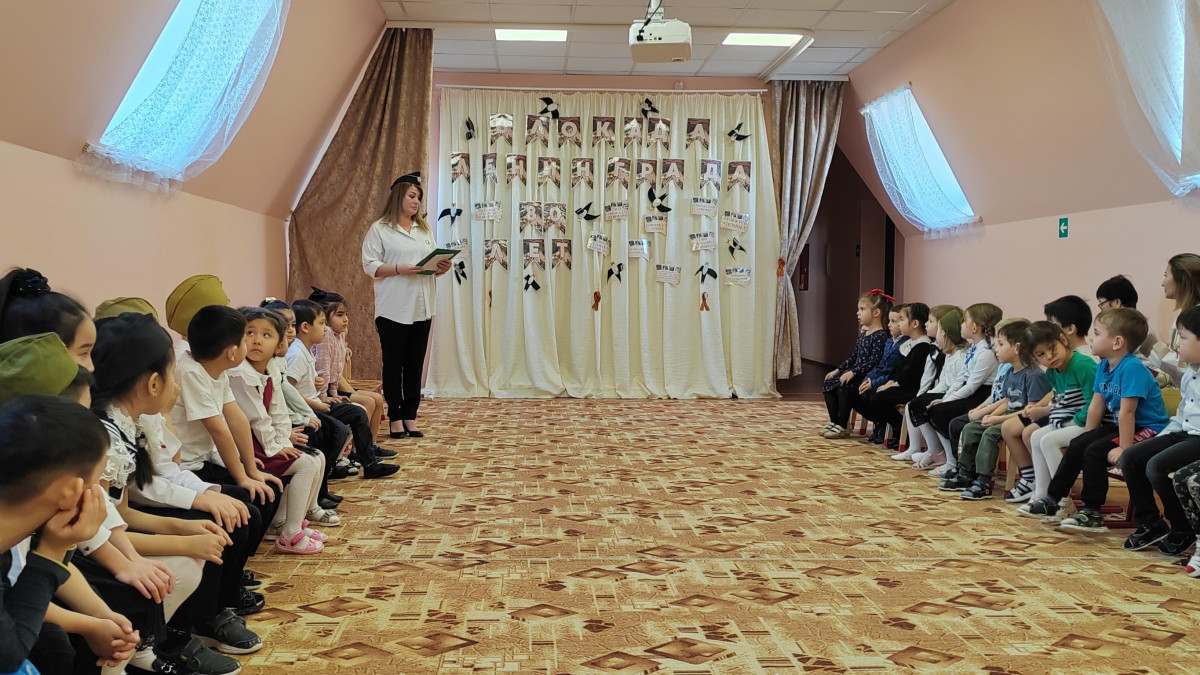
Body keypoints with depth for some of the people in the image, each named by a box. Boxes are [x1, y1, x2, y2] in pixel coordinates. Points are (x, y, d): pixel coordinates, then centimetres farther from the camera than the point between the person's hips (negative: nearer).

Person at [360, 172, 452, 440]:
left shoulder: (425, 230, 18)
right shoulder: (380, 229, -1)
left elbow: (433, 262, 18)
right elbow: (370, 265, -8)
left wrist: (441, 268, -5)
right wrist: (399, 270, -22)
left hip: (421, 309, 5)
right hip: (393, 310, -5)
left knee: (415, 365, 7)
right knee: (394, 365, 2)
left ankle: (410, 417, 13)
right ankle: (395, 418, 10)